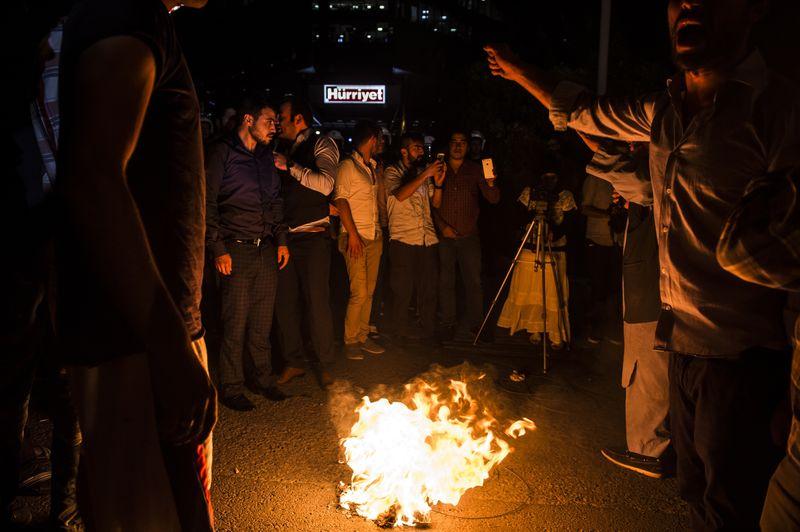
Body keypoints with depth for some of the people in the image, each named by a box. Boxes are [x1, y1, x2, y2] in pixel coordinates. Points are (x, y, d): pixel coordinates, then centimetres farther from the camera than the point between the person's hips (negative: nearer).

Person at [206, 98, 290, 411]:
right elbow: (207, 203, -7)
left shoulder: (266, 156, 16)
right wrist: (218, 249, -12)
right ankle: (231, 389, 12)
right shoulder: (222, 153, -4)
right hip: (236, 250, -6)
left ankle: (264, 379, 25)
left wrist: (282, 239, 13)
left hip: (267, 250, 6)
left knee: (263, 322, 12)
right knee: (235, 325, -1)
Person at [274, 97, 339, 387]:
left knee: (317, 303, -5)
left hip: (313, 237, -6)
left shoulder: (322, 144, -1)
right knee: (285, 303, 6)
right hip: (286, 237, 6)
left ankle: (323, 365, 9)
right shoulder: (287, 150, 18)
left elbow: (325, 184, -19)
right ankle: (294, 362, 19)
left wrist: (289, 165, -16)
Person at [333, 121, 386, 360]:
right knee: (359, 292, -8)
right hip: (356, 237, -7)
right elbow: (341, 201, -10)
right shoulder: (348, 166, -5)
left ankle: (363, 336, 17)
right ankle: (350, 340, 5)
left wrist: (380, 229, 10)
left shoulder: (373, 167, 17)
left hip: (375, 236, 7)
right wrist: (353, 234, -15)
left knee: (369, 291, 8)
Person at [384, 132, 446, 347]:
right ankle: (402, 334, 14)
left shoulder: (425, 172, 17)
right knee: (402, 290, 0)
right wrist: (425, 175, -19)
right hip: (403, 239, -5)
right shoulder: (392, 172, 2)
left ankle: (429, 334, 17)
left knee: (429, 289, 7)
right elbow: (400, 195, -18)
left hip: (428, 239, 5)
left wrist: (438, 183, -1)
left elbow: (436, 203, 17)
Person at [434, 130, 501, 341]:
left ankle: (469, 327, 6)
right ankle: (448, 326, 16)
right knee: (445, 282, 5)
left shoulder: (475, 170, 6)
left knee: (473, 282, -4)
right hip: (444, 236, 0)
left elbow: (493, 199, -1)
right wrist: (441, 225, -4)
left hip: (469, 236, 0)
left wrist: (490, 184, -22)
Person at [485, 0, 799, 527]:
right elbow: (582, 110, 24)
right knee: (697, 491, 21)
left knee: (733, 508, 6)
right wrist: (518, 70, 32)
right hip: (684, 343, 7)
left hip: (743, 357, -7)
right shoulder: (666, 110, 7)